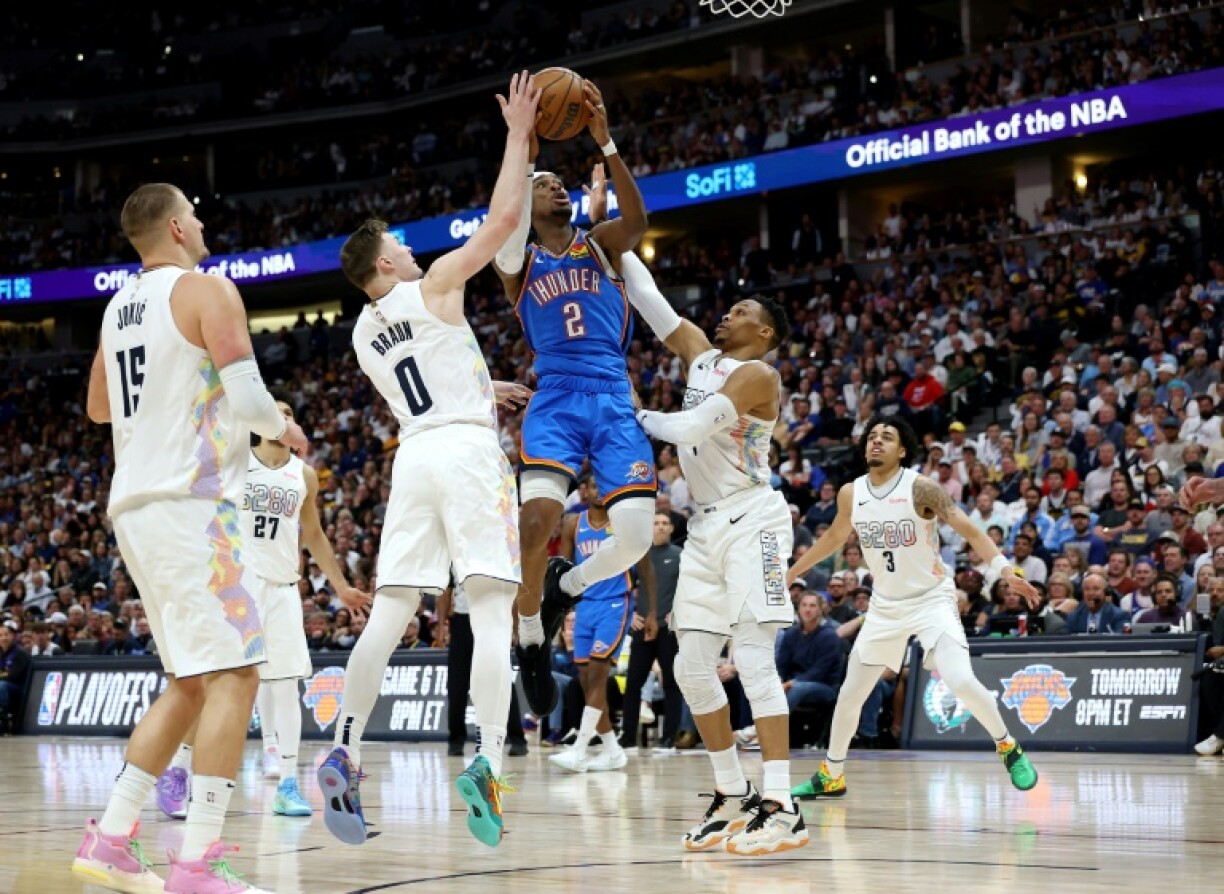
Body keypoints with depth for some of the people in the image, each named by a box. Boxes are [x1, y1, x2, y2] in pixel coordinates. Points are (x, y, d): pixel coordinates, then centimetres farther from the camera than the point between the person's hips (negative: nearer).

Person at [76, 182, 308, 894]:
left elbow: (99, 408, 30)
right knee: (235, 674, -9)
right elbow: (248, 398, -16)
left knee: (192, 684, 16)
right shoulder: (207, 291, -7)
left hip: (134, 507, 9)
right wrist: (283, 428, 4)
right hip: (189, 503, -9)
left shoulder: (120, 307, 17)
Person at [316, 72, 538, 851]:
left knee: (388, 617, 4)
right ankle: (488, 763, -24)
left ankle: (345, 757, -5)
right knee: (492, 612, -10)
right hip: (468, 450, -6)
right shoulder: (432, 285, 1)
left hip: (412, 457, 6)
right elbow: (503, 217, -4)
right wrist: (519, 136, 5)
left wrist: (485, 391, 41)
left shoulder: (364, 332, 18)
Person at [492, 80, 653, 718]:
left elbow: (636, 217, -8)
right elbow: (501, 235, -15)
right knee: (538, 517, -27)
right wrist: (522, 156, -21)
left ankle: (566, 585, 19)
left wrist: (605, 143, -19)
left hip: (614, 398, 2)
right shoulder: (520, 262, 10)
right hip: (556, 397, -2)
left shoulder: (600, 245, 14)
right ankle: (531, 638, -4)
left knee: (637, 534, -14)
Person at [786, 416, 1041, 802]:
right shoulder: (851, 494, -1)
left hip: (932, 600, -5)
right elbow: (834, 537, 18)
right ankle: (830, 776, 25)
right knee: (850, 695, 8)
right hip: (885, 606, 5)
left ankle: (1009, 749, -1)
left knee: (961, 681, -23)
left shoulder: (921, 488, -16)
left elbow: (969, 530, -17)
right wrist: (791, 573, 23)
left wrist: (1006, 571, -31)